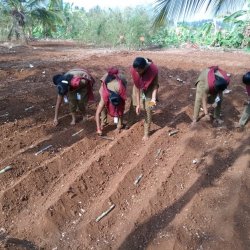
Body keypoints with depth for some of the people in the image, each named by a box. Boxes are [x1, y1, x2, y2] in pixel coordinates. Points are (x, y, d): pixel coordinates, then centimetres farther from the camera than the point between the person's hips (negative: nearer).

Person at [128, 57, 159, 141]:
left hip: (149, 89, -2)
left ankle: (146, 133, 13)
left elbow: (155, 85, -21)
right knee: (132, 105, 12)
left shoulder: (153, 69, -38)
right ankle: (128, 123, 37)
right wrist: (138, 104, -24)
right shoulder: (133, 70, -33)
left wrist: (153, 98, -35)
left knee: (148, 110, -2)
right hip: (139, 88, 2)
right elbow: (136, 87, -25)